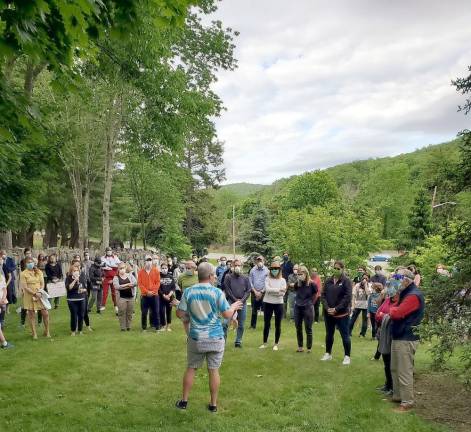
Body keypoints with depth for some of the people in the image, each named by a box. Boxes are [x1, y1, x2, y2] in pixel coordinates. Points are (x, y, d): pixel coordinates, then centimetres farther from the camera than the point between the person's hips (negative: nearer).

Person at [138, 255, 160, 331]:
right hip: (144, 295, 0)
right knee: (144, 312, 3)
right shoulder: (141, 272, 2)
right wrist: (147, 291, -12)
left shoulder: (156, 271, 2)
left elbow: (158, 282, 0)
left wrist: (153, 291, -11)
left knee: (155, 311, 3)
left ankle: (157, 326, 11)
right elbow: (140, 283, -3)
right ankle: (144, 327, 13)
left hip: (154, 295, 0)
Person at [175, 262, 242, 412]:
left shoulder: (188, 292, -6)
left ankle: (184, 401, 25)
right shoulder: (217, 292, -11)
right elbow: (227, 315, -6)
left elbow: (180, 313, -2)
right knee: (214, 370, 9)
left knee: (191, 368, 15)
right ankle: (213, 404, 18)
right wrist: (234, 306, 13)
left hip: (195, 338, 2)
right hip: (215, 338, -1)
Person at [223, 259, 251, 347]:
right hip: (231, 302, -2)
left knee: (241, 325, 7)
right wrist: (236, 300, -9)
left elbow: (248, 290, 5)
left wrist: (242, 300, -8)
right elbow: (227, 290, -3)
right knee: (226, 322, -12)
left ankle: (238, 341, 17)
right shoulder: (228, 277, 1)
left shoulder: (245, 278, 8)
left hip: (242, 303, 3)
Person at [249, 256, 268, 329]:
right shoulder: (252, 270, 2)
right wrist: (255, 291, -5)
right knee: (254, 310, 9)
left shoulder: (266, 270, -4)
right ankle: (253, 325, 18)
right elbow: (250, 282, 2)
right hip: (254, 292, 2)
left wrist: (261, 292, -7)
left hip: (263, 292, -2)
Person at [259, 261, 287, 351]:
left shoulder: (282, 280, 0)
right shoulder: (267, 279, 1)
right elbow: (268, 289, -16)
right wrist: (278, 290, -20)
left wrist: (271, 291, -17)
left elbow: (283, 293, -11)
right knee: (266, 324, 8)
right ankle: (264, 342, 21)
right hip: (268, 303, 0)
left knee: (278, 325, 6)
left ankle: (276, 344, 18)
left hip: (278, 304, 0)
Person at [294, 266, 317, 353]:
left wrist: (310, 303, 6)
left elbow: (315, 294, 1)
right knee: (298, 328, 11)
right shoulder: (297, 284, -2)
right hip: (297, 308, 5)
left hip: (308, 308, -5)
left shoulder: (311, 284, -13)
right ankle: (300, 346, 23)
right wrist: (298, 301, 10)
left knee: (308, 329, 3)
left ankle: (309, 348, 13)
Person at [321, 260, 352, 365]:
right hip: (328, 313, 5)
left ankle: (347, 356, 11)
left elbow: (347, 297, -14)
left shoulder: (346, 281, -7)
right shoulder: (328, 281, 5)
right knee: (329, 334, 16)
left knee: (345, 335, 1)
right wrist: (327, 308, -11)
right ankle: (328, 353, 29)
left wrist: (336, 309, -18)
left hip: (342, 313, -4)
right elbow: (323, 295, 3)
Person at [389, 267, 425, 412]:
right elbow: (394, 309, 18)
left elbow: (396, 313, -22)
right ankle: (397, 396, 30)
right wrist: (393, 308, -3)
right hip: (398, 337, 10)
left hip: (406, 339, -10)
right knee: (395, 369, 18)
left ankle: (407, 402, 5)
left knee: (404, 372, -4)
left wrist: (391, 309, -2)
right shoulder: (404, 293, 16)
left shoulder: (414, 295, -18)